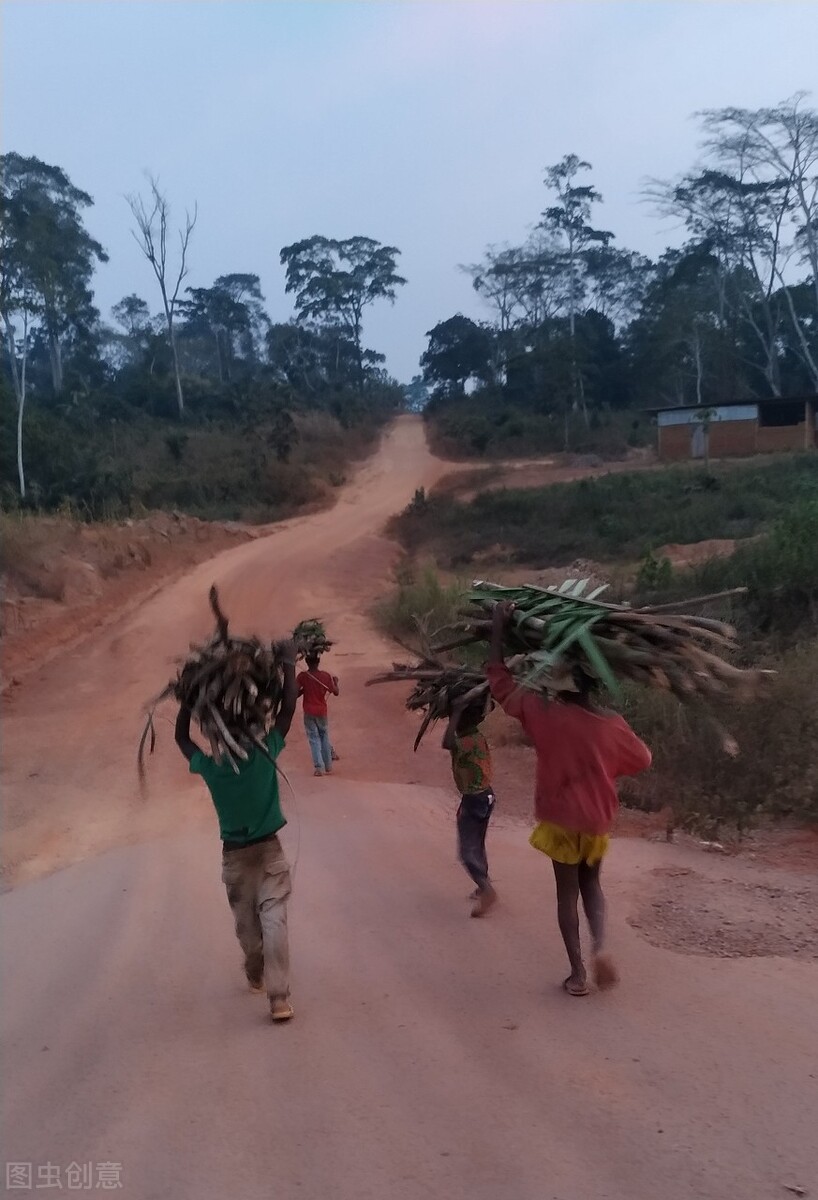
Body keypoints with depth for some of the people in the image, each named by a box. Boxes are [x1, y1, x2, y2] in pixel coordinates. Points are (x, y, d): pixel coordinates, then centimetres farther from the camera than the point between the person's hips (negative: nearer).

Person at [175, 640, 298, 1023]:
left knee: (246, 922, 19)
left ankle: (256, 976, 41)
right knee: (274, 920, -6)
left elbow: (181, 736, 6)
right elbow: (287, 709, -11)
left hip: (235, 854, 2)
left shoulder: (210, 767, -12)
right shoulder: (264, 754, -16)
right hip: (269, 849, -2)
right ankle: (279, 997, -14)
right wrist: (288, 664, -5)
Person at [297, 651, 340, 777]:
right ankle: (328, 766, 21)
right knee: (324, 736, 16)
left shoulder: (302, 676, -10)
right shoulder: (326, 675, -7)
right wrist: (335, 681, 16)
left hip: (309, 712, -1)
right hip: (322, 711, 1)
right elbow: (336, 692, -2)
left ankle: (319, 767, -7)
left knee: (314, 739, 4)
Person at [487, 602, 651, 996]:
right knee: (590, 882, 22)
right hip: (597, 819, 2)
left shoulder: (544, 714, -16)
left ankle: (577, 972, 10)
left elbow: (499, 681, -8)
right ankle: (600, 945, -1)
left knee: (567, 890, 11)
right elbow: (642, 760, 7)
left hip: (560, 818, -2)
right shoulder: (613, 726, -10)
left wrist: (498, 627, -5)